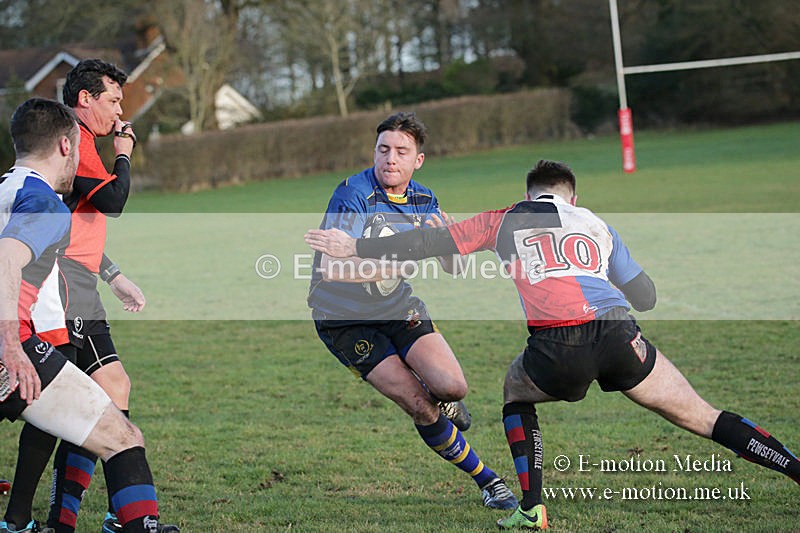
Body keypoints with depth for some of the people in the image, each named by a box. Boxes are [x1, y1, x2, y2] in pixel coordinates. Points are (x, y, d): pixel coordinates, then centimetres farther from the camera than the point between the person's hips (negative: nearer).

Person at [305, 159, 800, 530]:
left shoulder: (503, 221, 22)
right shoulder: (596, 223, 26)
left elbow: (427, 243, 21)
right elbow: (646, 297, 25)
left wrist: (355, 247, 29)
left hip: (556, 348, -1)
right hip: (619, 335, 1)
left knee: (516, 391, 31)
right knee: (702, 418, 11)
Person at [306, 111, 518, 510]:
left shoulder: (424, 200, -1)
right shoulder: (353, 194, -22)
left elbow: (453, 267, 0)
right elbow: (332, 268, -30)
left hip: (399, 308, 5)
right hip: (346, 320, -5)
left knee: (452, 387, -15)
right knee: (420, 407, -13)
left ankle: (441, 401, 24)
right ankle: (486, 480, 5)